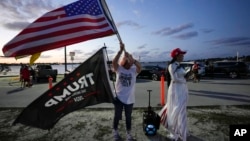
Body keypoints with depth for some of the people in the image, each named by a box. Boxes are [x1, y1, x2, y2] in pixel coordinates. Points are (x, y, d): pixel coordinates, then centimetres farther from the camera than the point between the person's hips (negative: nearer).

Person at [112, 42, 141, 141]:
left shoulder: (134, 70, -6)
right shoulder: (119, 69, -7)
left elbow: (139, 66, -28)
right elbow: (114, 62, -26)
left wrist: (131, 58, -41)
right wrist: (121, 50, -35)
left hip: (129, 98, 1)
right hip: (119, 97, -1)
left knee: (128, 117, 17)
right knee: (117, 116, 16)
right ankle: (115, 132, 39)